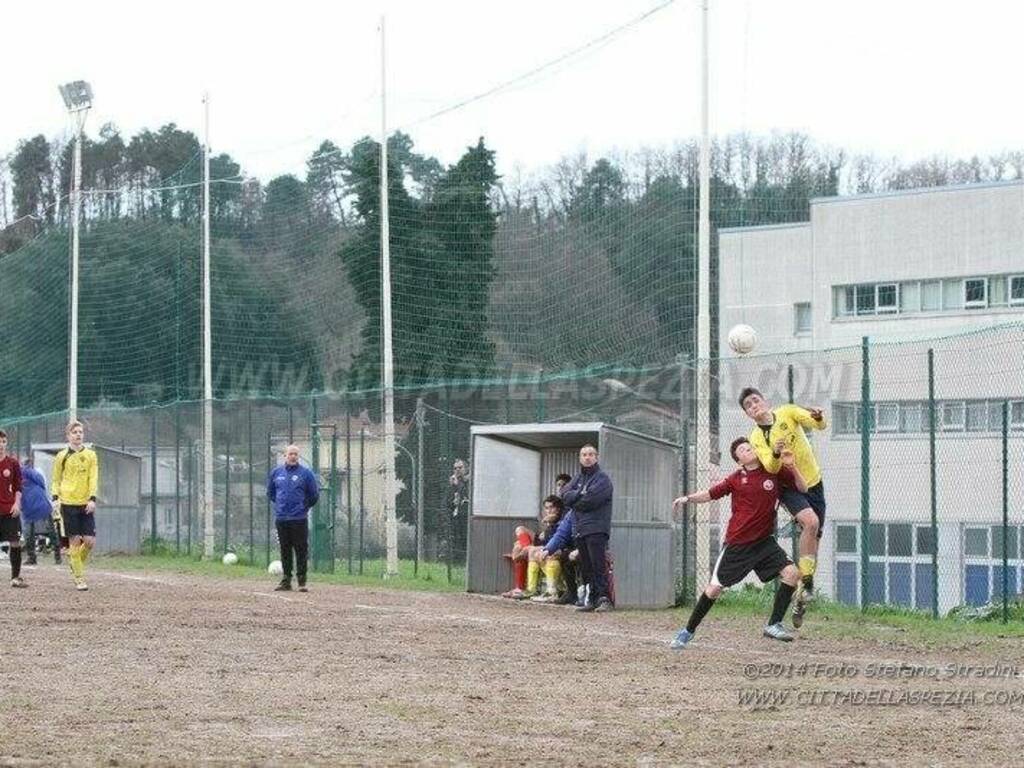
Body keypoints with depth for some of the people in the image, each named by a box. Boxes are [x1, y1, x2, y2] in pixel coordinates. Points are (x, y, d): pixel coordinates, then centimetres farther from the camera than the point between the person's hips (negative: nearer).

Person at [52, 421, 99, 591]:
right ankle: (79, 578, 3)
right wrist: (55, 498, -4)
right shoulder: (61, 456, 5)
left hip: (86, 503, 1)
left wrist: (92, 499, -10)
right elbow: (56, 479, 10)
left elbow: (93, 478, 2)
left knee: (90, 541, -6)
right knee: (75, 541, -3)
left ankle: (76, 562, 24)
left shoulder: (90, 455, 7)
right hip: (68, 503, -1)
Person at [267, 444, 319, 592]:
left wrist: (304, 507, 6)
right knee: (285, 551, 8)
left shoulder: (306, 473, -2)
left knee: (301, 550, -3)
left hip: (299, 519, -3)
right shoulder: (276, 472, 8)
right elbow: (270, 492, 22)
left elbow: (314, 495, 4)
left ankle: (302, 581, 1)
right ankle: (286, 580, 14)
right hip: (281, 518, 3)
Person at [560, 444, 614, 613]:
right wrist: (580, 494, -10)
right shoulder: (578, 477, 20)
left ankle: (603, 598, -14)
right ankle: (592, 599, 11)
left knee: (598, 565, -13)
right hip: (580, 528, 7)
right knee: (586, 567, 7)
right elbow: (565, 494, 5)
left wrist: (574, 501, 0)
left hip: (597, 529, -7)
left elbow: (591, 500, -14)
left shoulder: (602, 478, -2)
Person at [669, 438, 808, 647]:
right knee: (715, 587, 1)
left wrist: (792, 467, -14)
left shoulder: (775, 472, -1)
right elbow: (710, 494, 3)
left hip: (764, 541, 2)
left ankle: (774, 625, -4)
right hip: (737, 543, -2)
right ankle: (688, 632, 16)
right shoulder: (737, 479, -4)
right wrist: (687, 499, -12)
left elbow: (803, 488, 2)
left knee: (791, 573, -16)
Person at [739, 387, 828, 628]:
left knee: (813, 539, 4)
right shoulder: (756, 438, -5)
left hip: (813, 482, 3)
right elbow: (771, 467, -19)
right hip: (789, 488, -3)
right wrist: (776, 453, -39)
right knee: (811, 522, -30)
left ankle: (801, 600, 16)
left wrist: (818, 417, -33)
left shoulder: (787, 413, -1)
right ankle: (806, 583, -24)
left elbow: (819, 425, -10)